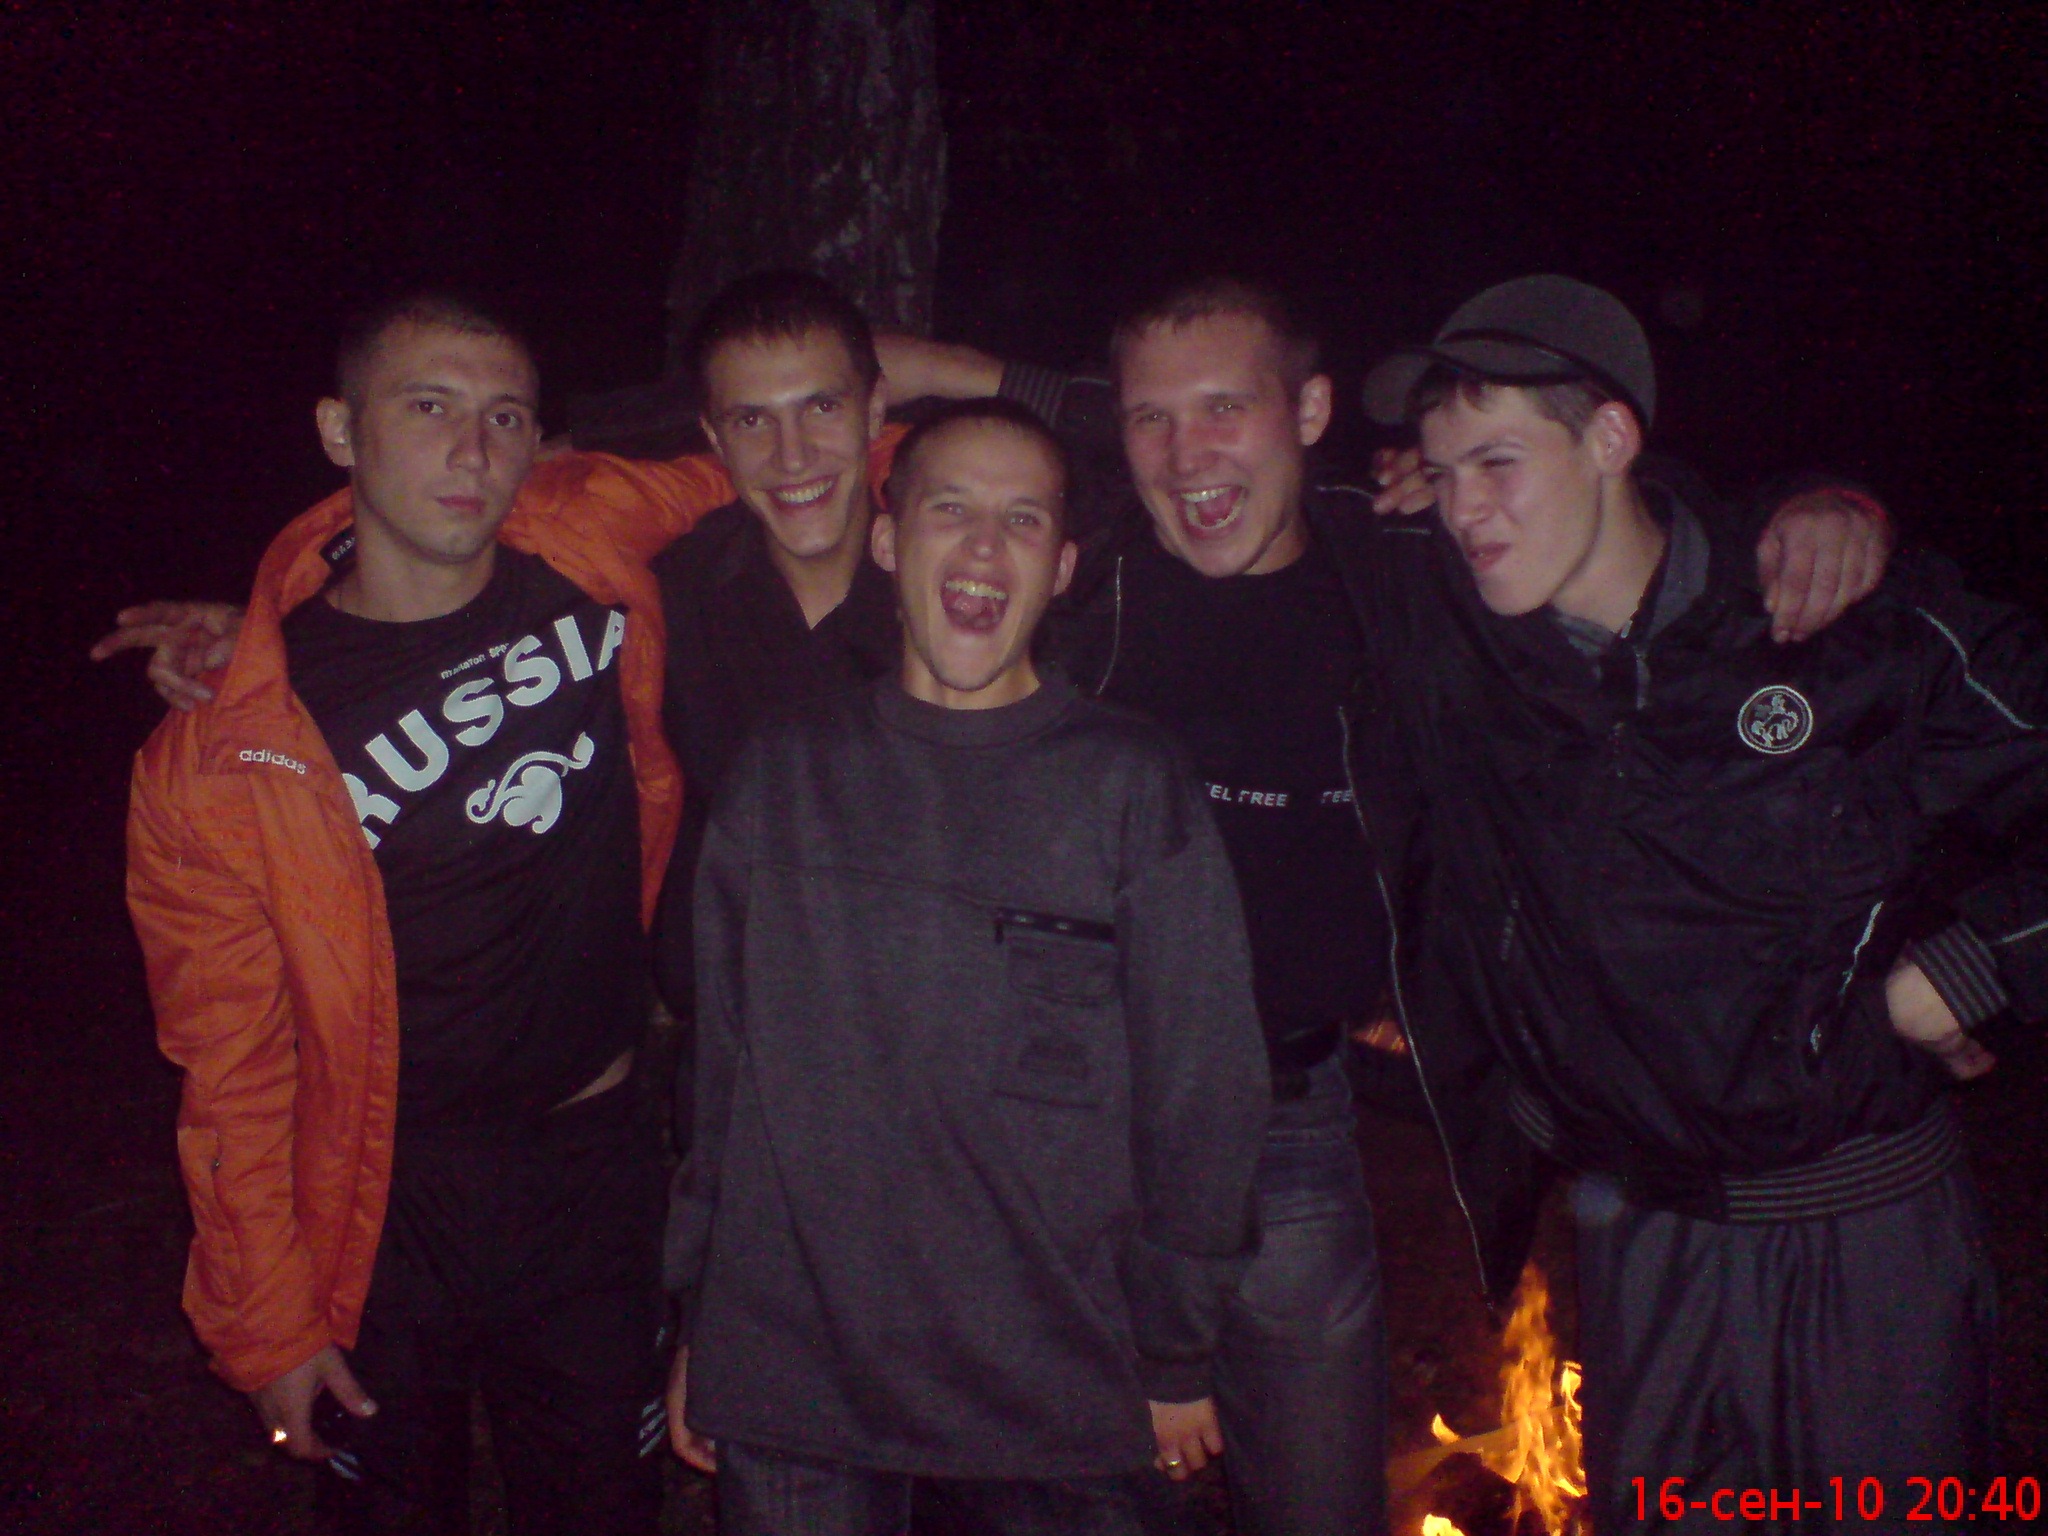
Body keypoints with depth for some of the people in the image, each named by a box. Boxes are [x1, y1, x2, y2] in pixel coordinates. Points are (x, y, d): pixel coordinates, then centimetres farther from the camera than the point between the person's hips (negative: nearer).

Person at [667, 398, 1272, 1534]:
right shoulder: (784, 771, 3)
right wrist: (695, 1323, 10)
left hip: (1053, 1393, -1)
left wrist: (1175, 1355, 1)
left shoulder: (1128, 784, -4)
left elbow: (1199, 1090, -1)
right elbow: (718, 1063, 8)